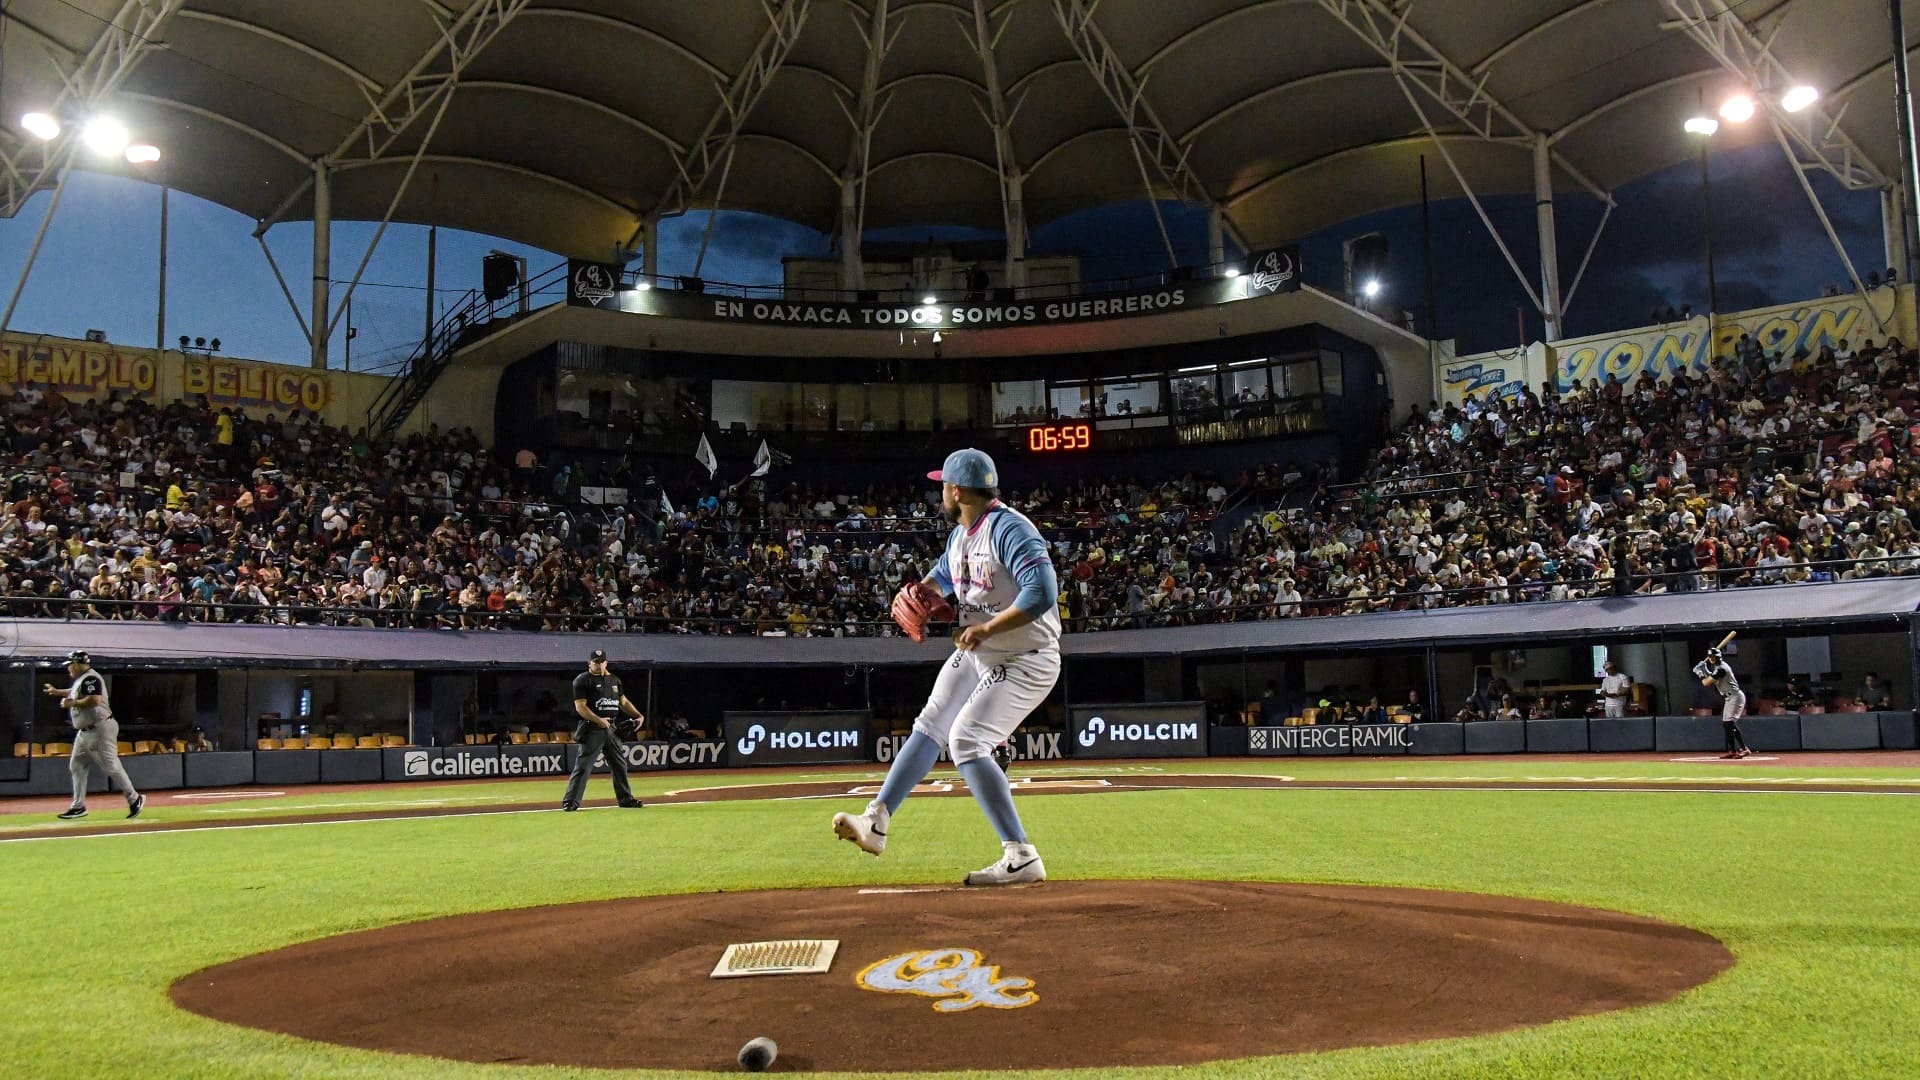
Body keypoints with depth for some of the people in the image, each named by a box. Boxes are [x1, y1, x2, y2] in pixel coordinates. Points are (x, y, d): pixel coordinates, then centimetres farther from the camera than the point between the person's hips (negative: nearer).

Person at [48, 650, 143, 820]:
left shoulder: (90, 678, -17)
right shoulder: (80, 679, 14)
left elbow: (94, 700, -30)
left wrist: (72, 703, -19)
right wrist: (58, 692, 32)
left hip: (100, 729, -11)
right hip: (85, 731, 11)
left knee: (111, 766, -9)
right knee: (76, 766, 13)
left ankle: (134, 799, -3)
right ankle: (78, 806, 19)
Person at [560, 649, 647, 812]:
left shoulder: (614, 679, 15)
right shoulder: (582, 681, -6)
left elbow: (623, 701, 21)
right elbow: (580, 707, -13)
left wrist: (638, 715, 6)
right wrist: (598, 720, -25)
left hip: (612, 729, 7)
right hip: (592, 729, -7)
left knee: (620, 764, 12)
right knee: (583, 766, -8)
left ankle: (625, 798, 22)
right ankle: (570, 801, -4)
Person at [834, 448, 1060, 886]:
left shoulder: (1010, 530, -24)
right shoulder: (960, 535, 7)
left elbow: (1043, 593, -36)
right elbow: (943, 574, 28)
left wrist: (985, 628, -28)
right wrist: (921, 590, 5)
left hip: (1026, 661, -10)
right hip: (976, 651, 10)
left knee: (966, 740, -18)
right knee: (930, 727, 10)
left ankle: (1022, 857, -13)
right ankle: (875, 822, 19)